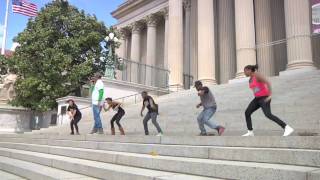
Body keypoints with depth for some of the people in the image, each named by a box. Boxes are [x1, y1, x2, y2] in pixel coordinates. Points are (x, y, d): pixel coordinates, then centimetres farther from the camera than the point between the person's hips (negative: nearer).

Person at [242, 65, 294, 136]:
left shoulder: (257, 75, -14)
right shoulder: (250, 79, 13)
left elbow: (268, 83, -22)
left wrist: (270, 95, -30)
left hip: (264, 98, -9)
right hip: (257, 98, 9)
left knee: (268, 115, -26)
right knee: (247, 113, 1)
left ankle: (288, 128, -22)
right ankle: (250, 132, 8)